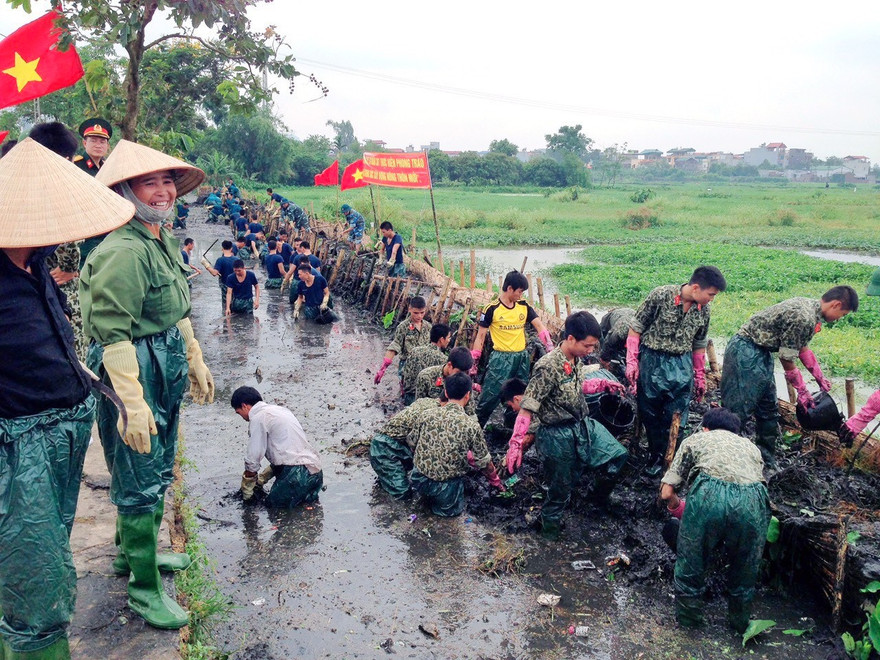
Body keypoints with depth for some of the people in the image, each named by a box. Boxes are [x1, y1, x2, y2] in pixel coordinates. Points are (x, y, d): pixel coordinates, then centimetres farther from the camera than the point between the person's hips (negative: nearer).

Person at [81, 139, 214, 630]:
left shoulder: (164, 240, 9)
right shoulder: (122, 252, -22)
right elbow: (112, 334, -25)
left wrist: (196, 361, 23)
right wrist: (132, 406, -27)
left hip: (166, 372, 10)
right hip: (134, 374, -10)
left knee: (158, 473, 23)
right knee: (140, 483, 2)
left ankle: (134, 551, 44)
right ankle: (145, 588, 18)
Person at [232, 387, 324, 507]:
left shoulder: (258, 417, -7)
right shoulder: (278, 410, 21)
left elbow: (253, 460, -5)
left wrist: (246, 490, 9)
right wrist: (261, 479, 30)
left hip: (298, 473, -9)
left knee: (272, 504, 2)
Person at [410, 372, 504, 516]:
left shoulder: (426, 414, -6)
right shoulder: (471, 425, -15)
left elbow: (414, 442, 9)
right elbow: (484, 462, -4)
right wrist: (495, 480, 16)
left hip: (418, 480, 4)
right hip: (446, 487, -4)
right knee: (453, 509, 25)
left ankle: (426, 495, 13)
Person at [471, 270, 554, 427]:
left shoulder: (524, 306, 5)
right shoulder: (492, 309, -9)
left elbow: (540, 327, 2)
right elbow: (480, 336, -4)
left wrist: (551, 350, -12)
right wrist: (473, 363, -7)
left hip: (522, 357, 5)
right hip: (501, 359, -5)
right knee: (490, 395, -8)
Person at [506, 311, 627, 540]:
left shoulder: (577, 360, -3)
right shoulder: (548, 367, -27)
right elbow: (526, 409, -26)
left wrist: (603, 385, 10)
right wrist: (516, 444, -28)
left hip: (583, 426, 7)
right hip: (559, 437, -7)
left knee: (618, 455, 13)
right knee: (560, 489, 9)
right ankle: (549, 530, 34)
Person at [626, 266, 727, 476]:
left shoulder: (703, 309, 2)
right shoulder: (661, 295, -14)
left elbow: (699, 345, 15)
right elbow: (636, 328, -7)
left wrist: (700, 376, 18)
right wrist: (631, 361, -11)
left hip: (682, 366, 3)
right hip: (652, 362, -3)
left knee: (677, 419, 4)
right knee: (651, 415, 8)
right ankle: (655, 456, 26)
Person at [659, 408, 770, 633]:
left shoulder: (695, 439, 28)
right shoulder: (750, 446, 36)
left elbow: (666, 493, 19)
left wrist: (678, 507, 41)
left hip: (709, 494, -3)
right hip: (752, 499, 3)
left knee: (691, 563, 20)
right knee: (745, 569, 27)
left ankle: (688, 618, 35)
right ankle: (740, 623, 44)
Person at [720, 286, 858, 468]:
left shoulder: (810, 307, 7)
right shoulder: (804, 319, -24)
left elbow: (803, 347, 21)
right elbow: (786, 359, -16)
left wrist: (821, 378, 26)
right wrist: (802, 391, -5)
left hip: (761, 352, 11)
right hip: (746, 352, -11)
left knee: (768, 409, 16)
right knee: (738, 410, -8)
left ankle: (767, 460, 27)